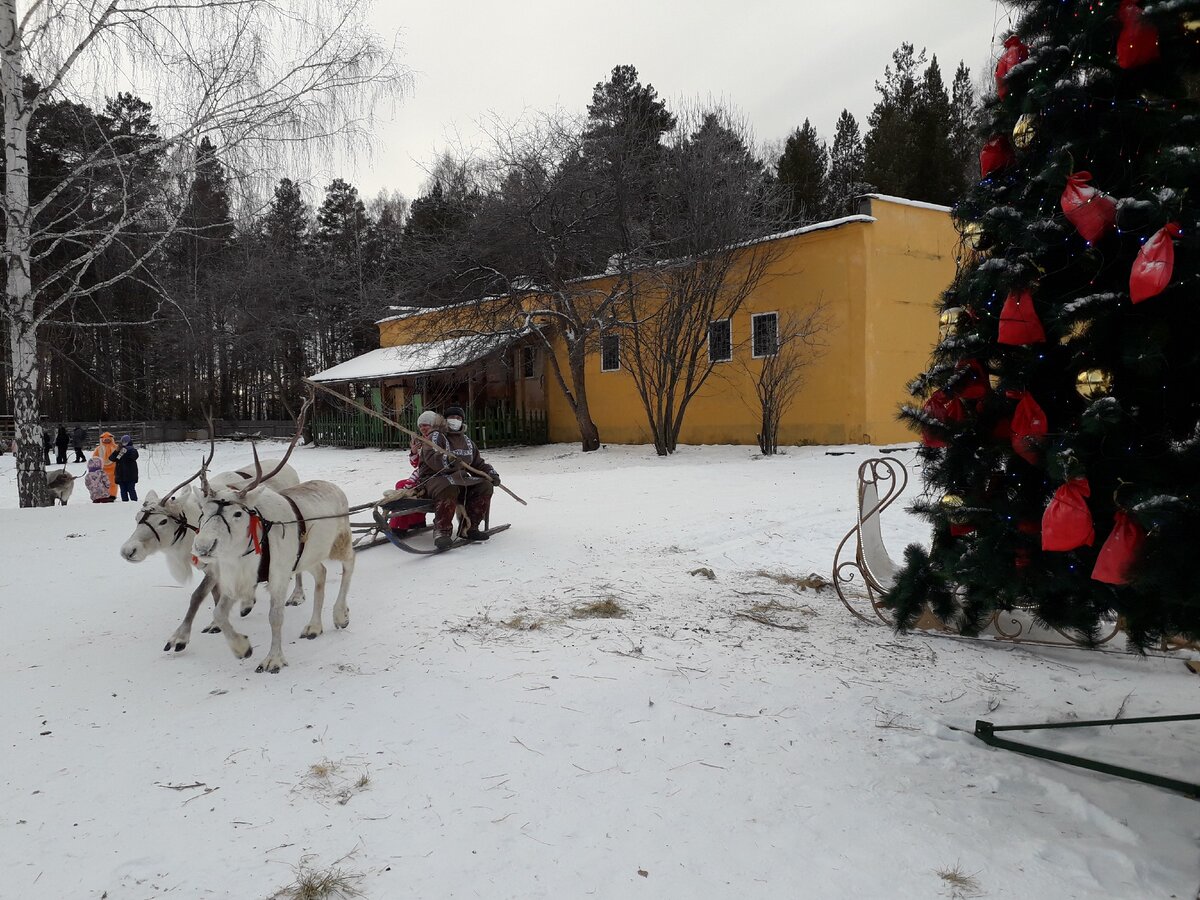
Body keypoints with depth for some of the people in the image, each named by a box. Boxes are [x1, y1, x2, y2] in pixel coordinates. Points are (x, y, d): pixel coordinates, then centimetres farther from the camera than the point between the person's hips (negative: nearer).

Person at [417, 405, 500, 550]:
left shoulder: (467, 441, 22)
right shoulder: (436, 436, 1)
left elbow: (478, 463, 24)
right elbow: (431, 457, -19)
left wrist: (490, 473, 3)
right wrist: (449, 461, -39)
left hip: (459, 479, 6)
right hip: (434, 477, -6)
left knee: (485, 486, -15)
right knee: (449, 489, -39)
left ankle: (469, 527, -12)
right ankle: (442, 531, -34)